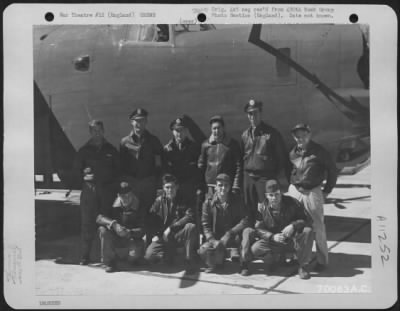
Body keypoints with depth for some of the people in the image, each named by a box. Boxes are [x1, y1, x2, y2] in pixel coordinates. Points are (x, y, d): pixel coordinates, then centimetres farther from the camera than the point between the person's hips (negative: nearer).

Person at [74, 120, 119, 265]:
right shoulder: (84, 150, 8)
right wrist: (84, 176, -10)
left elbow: (118, 170, 12)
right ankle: (85, 256, 5)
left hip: (107, 190, 1)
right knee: (87, 223, -2)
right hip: (89, 189, -1)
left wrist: (114, 185, 0)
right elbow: (77, 169, 9)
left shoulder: (111, 150, 10)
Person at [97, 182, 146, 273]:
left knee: (135, 254, -29)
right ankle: (109, 262, -14)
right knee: (103, 230, -27)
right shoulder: (114, 207, -9)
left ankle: (134, 257, 15)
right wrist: (113, 224, -38)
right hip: (115, 238, 1)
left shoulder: (139, 208, -10)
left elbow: (141, 230, -14)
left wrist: (129, 233, -35)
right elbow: (99, 217, -22)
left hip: (133, 238, -1)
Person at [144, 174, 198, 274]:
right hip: (163, 236, 1)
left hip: (178, 235, -1)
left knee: (191, 227, -33)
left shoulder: (182, 201, -1)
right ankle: (170, 252, 10)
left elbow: (189, 217, -16)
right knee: (149, 256, -22)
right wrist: (155, 235, -9)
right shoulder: (159, 200, 4)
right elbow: (151, 219, 5)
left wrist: (171, 228, -20)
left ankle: (189, 261, -21)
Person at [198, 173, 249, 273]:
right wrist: (213, 240, -21)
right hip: (216, 236, 0)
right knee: (203, 251, -27)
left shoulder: (237, 200, -4)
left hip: (234, 236, 0)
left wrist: (230, 233, -22)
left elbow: (245, 220, -10)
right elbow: (206, 225, -4)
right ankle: (215, 264, 10)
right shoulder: (208, 202, -3)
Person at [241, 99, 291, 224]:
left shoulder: (272, 133, -3)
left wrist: (290, 179, -5)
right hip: (248, 177, 5)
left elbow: (282, 156, -2)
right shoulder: (245, 135, 11)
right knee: (249, 211, 10)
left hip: (265, 177, -5)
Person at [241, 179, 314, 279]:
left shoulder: (292, 203, -8)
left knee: (307, 231, -30)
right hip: (272, 241, 0)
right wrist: (272, 236, -25)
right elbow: (258, 229, -6)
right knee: (255, 248, -30)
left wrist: (293, 226, -30)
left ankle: (302, 266, -13)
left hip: (292, 240, 1)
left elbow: (307, 220, -10)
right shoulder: (262, 208, -6)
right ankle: (274, 257, 5)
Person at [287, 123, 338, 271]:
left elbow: (333, 170, 1)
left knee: (318, 227, -2)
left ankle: (322, 260, 9)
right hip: (294, 191, 4)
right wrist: (290, 185, 14)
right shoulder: (292, 152, 5)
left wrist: (327, 191, 0)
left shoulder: (318, 151, -7)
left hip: (313, 192, -4)